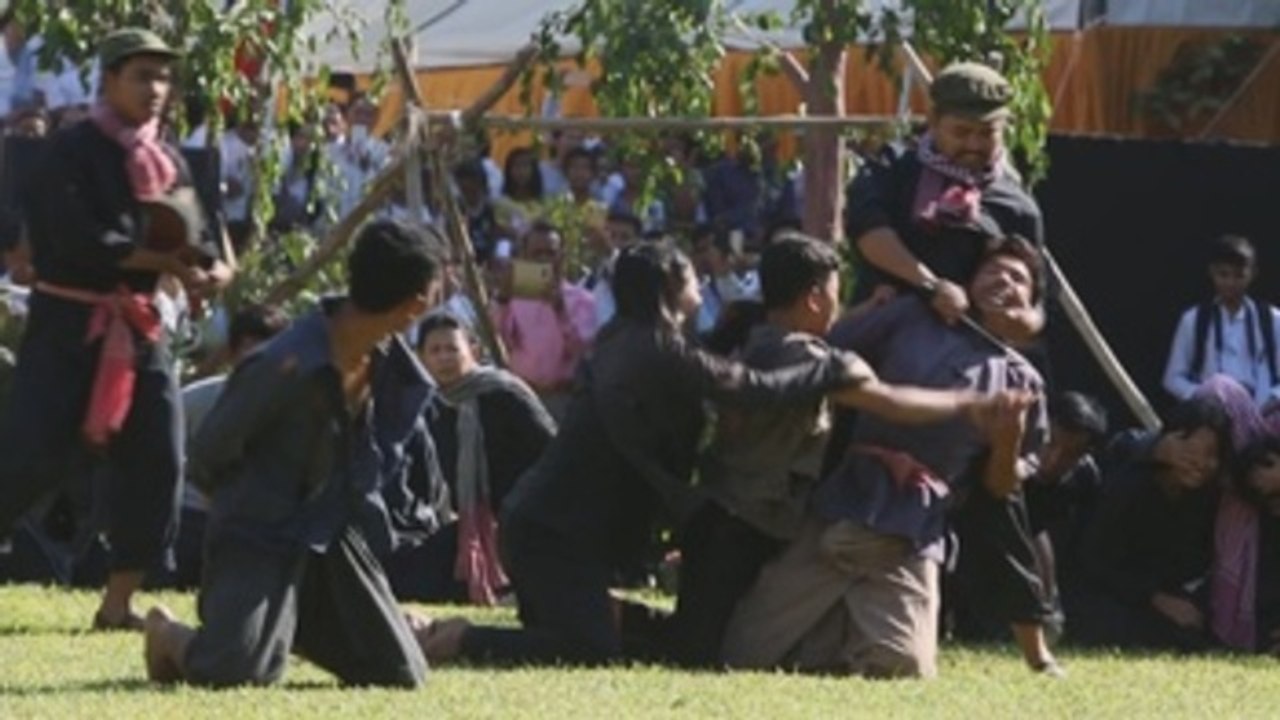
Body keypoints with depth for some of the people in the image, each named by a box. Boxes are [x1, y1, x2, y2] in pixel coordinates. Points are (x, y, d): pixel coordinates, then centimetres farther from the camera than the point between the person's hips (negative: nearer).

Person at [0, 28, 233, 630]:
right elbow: (74, 240, -20)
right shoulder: (71, 153, -9)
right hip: (67, 324, -7)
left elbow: (201, 238, 6)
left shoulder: (168, 164, 12)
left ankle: (118, 604, 11)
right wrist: (162, 260, -19)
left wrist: (209, 269, -18)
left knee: (156, 466, 2)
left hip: (137, 326, 7)